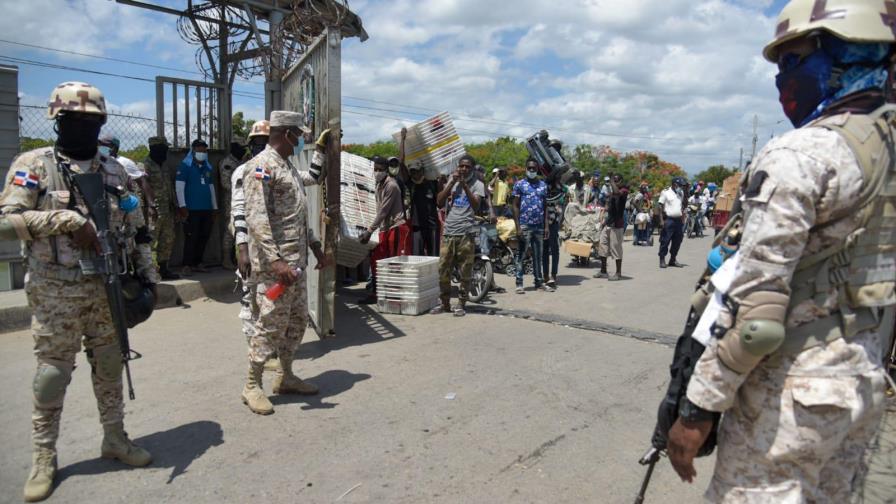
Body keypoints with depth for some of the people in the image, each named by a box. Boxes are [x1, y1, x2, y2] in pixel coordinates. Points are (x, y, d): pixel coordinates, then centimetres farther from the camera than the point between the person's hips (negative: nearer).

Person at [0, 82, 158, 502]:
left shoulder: (113, 170, 10)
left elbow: (135, 227, 11)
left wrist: (147, 274, 6)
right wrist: (69, 220, -19)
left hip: (108, 289, 4)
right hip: (56, 291, -4)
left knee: (109, 365, 13)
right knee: (53, 371, 5)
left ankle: (115, 438, 27)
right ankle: (43, 457, 20)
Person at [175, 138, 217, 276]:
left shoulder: (207, 167, 17)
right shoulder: (185, 166, -1)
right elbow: (179, 187, -6)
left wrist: (215, 207, 20)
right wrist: (182, 206, -13)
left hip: (207, 209, 6)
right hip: (192, 209, -6)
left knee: (204, 237, 7)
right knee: (191, 238, -7)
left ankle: (197, 263, 18)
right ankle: (187, 265, 0)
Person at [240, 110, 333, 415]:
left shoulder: (288, 167, 17)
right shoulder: (261, 165, -12)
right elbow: (256, 218, -21)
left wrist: (316, 249, 22)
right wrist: (276, 261, -28)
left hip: (297, 261, 10)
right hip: (274, 263, -9)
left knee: (297, 320, 14)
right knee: (271, 322, -3)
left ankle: (285, 377, 27)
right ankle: (252, 386, 11)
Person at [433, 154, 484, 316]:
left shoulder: (477, 184, 5)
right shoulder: (451, 182, 17)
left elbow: (476, 206, -10)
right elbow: (440, 202, 5)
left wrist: (465, 185, -13)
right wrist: (452, 182, -1)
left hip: (466, 233, -3)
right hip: (448, 232, 4)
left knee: (465, 271, 1)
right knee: (443, 269, 5)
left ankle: (461, 304, 11)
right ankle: (444, 302, 17)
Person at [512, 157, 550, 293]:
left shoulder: (543, 185, 12)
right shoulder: (519, 184, 1)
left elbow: (545, 207, 13)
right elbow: (515, 206, -3)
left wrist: (546, 226, 5)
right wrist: (518, 227, -11)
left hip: (539, 226, 4)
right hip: (524, 226, -4)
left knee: (538, 256, 11)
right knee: (521, 255, 1)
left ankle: (539, 282, 18)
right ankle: (519, 284, 6)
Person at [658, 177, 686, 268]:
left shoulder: (681, 193, 14)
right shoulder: (665, 192, -4)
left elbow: (682, 206, 22)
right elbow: (660, 207, -7)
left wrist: (683, 218, 14)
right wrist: (661, 220, -13)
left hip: (679, 220, 6)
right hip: (669, 220, -6)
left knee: (677, 241, 9)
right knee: (665, 241, -4)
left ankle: (673, 259, 19)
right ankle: (662, 259, 4)